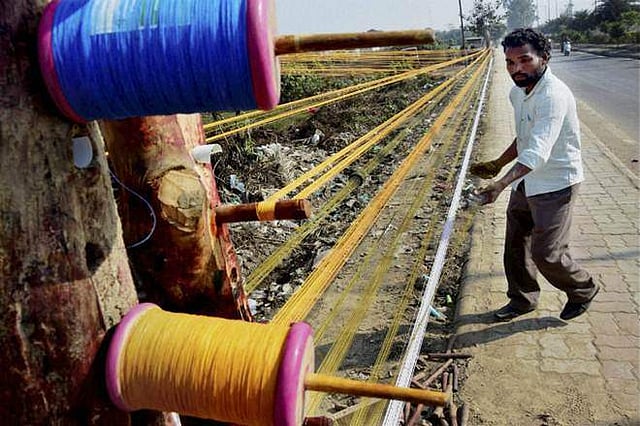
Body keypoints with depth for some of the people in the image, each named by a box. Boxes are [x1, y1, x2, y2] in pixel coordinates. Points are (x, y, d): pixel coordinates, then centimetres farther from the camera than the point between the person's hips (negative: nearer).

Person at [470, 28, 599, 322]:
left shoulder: (553, 96, -27)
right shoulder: (518, 92, 2)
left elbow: (538, 152, -38)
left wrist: (502, 184, -49)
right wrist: (497, 165, 14)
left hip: (555, 184, -8)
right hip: (526, 181, 8)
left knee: (546, 253, -1)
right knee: (515, 245, 15)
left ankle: (583, 291, 29)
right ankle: (522, 299, 35)